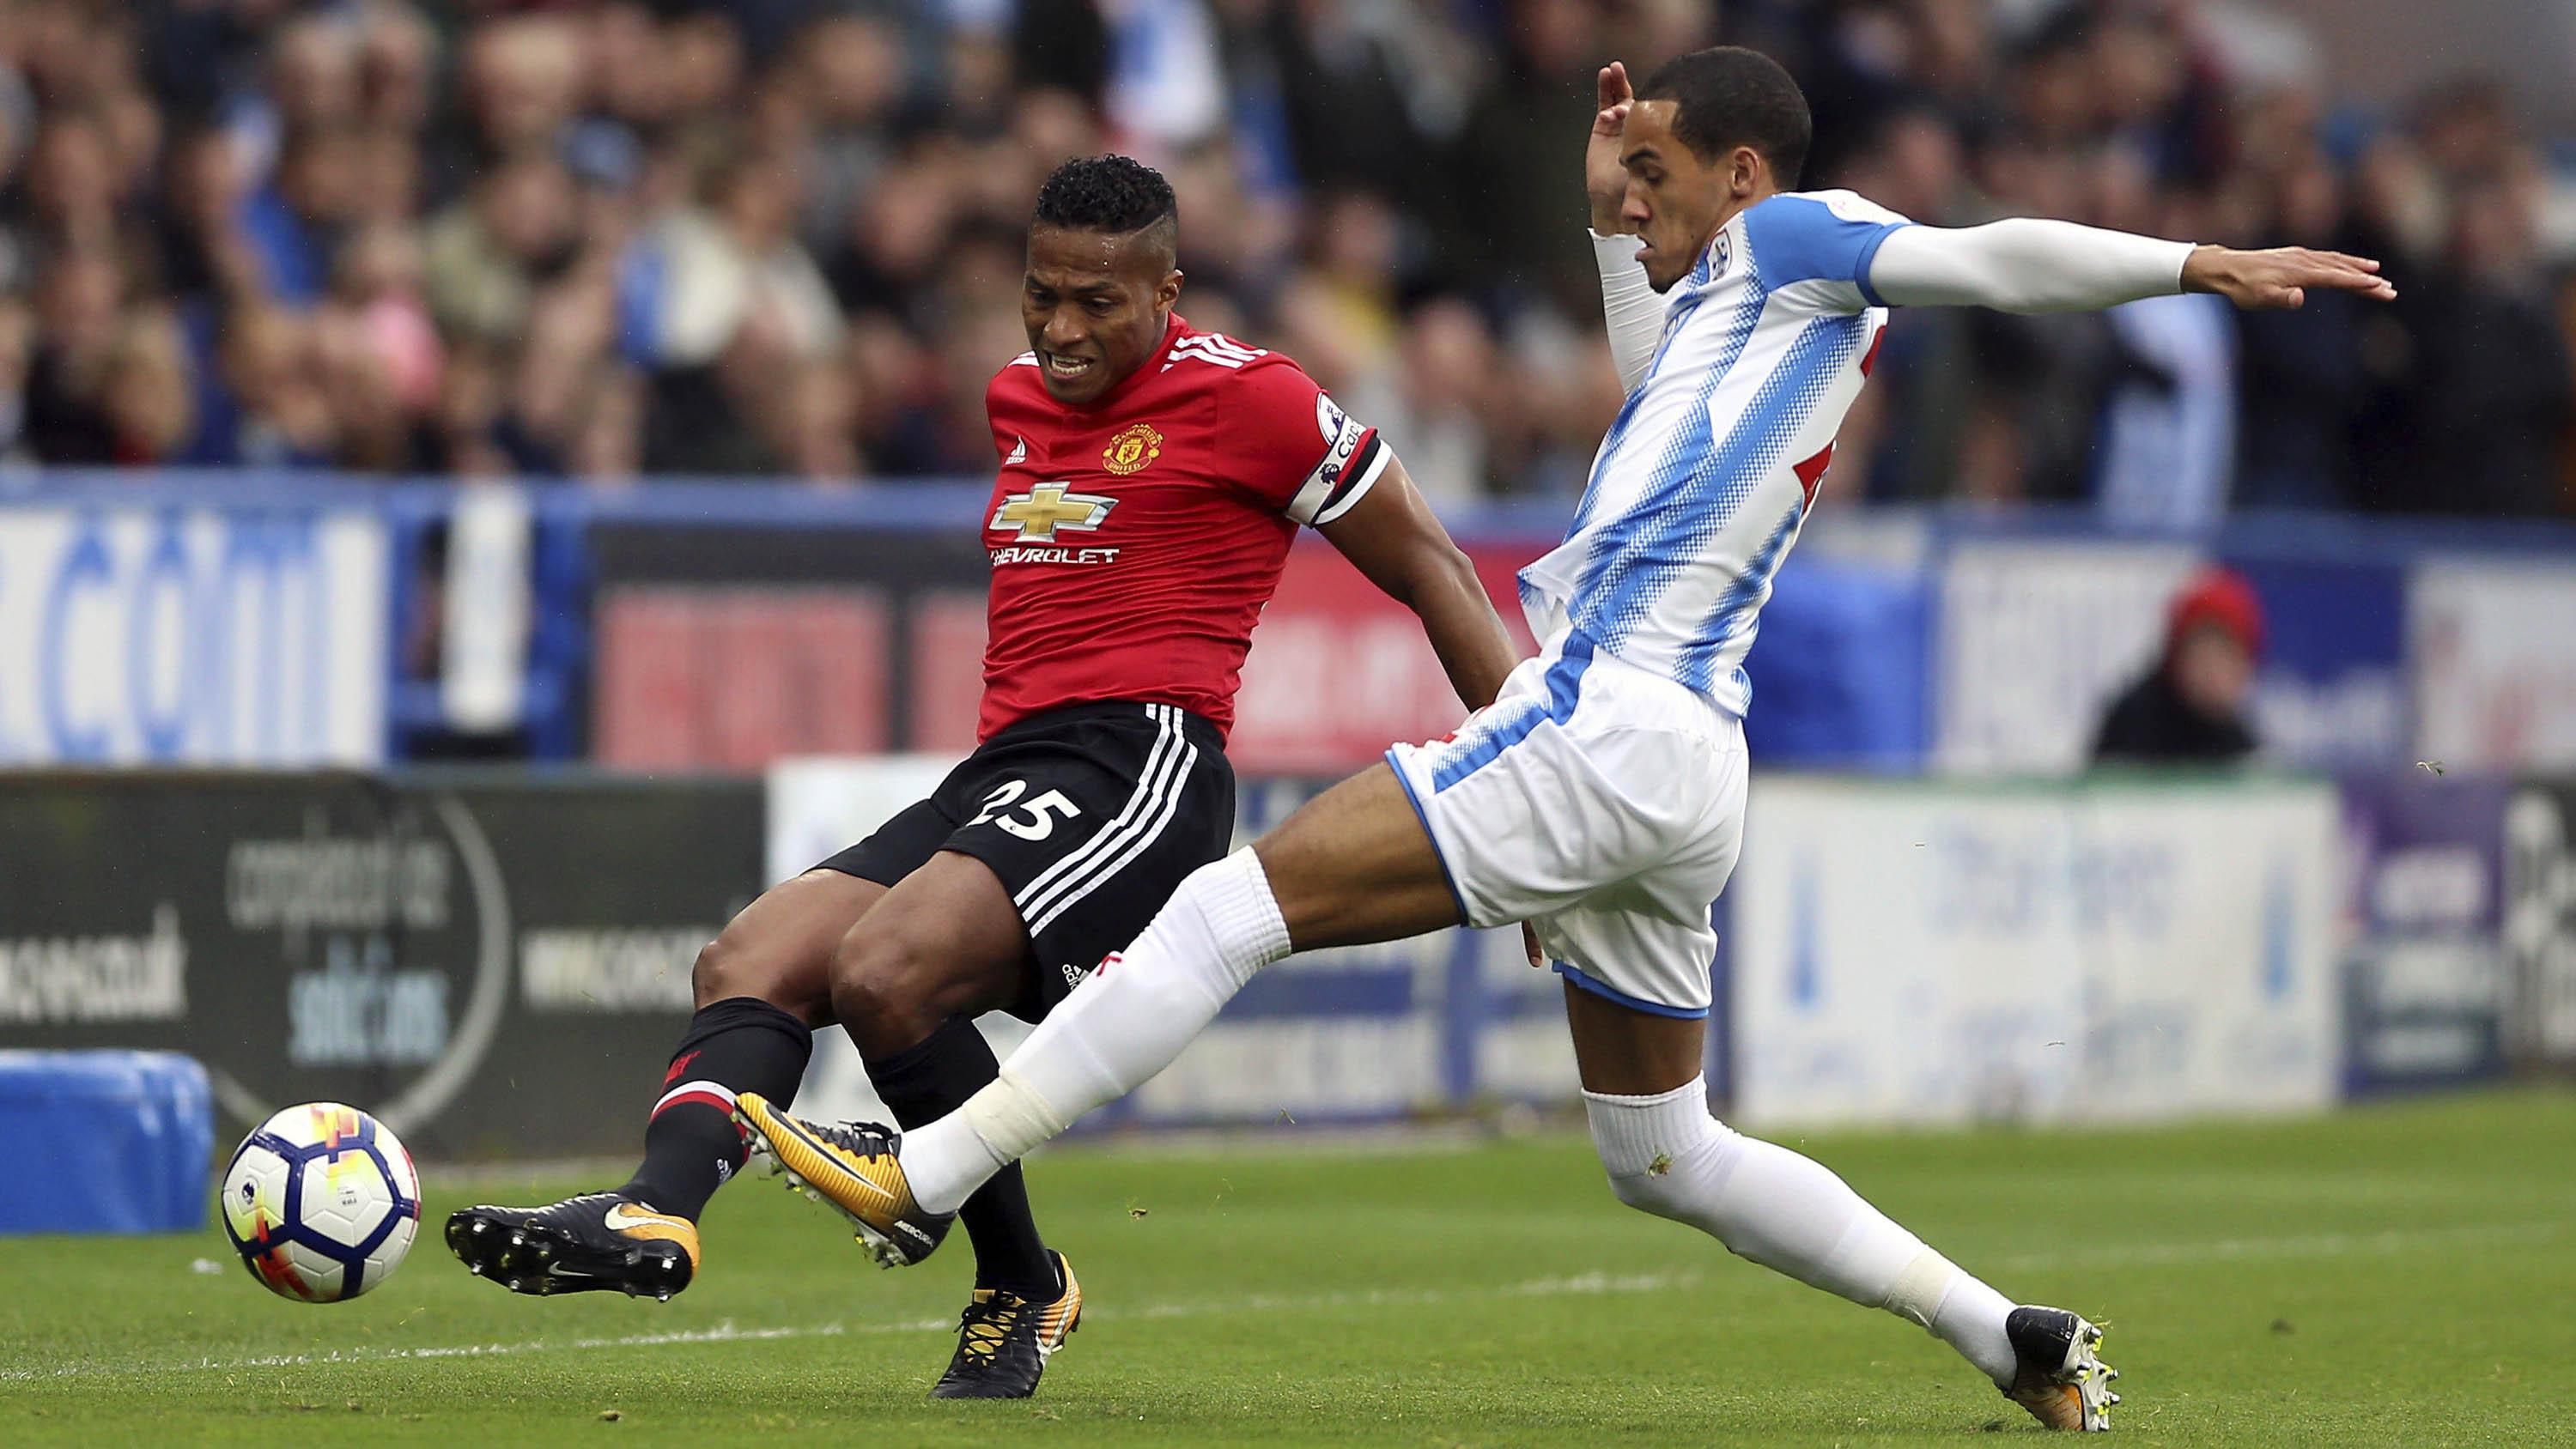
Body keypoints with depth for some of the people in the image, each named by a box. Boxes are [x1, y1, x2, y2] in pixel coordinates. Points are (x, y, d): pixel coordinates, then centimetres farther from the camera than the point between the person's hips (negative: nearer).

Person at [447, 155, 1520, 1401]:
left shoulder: (1245, 397, -2)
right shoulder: (1017, 398, 20)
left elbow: (1426, 567, 3)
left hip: (1141, 765, -8)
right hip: (1001, 772, 8)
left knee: (883, 973, -27)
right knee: (749, 963, -10)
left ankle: (1020, 1285, -12)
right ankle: (654, 1214, -32)